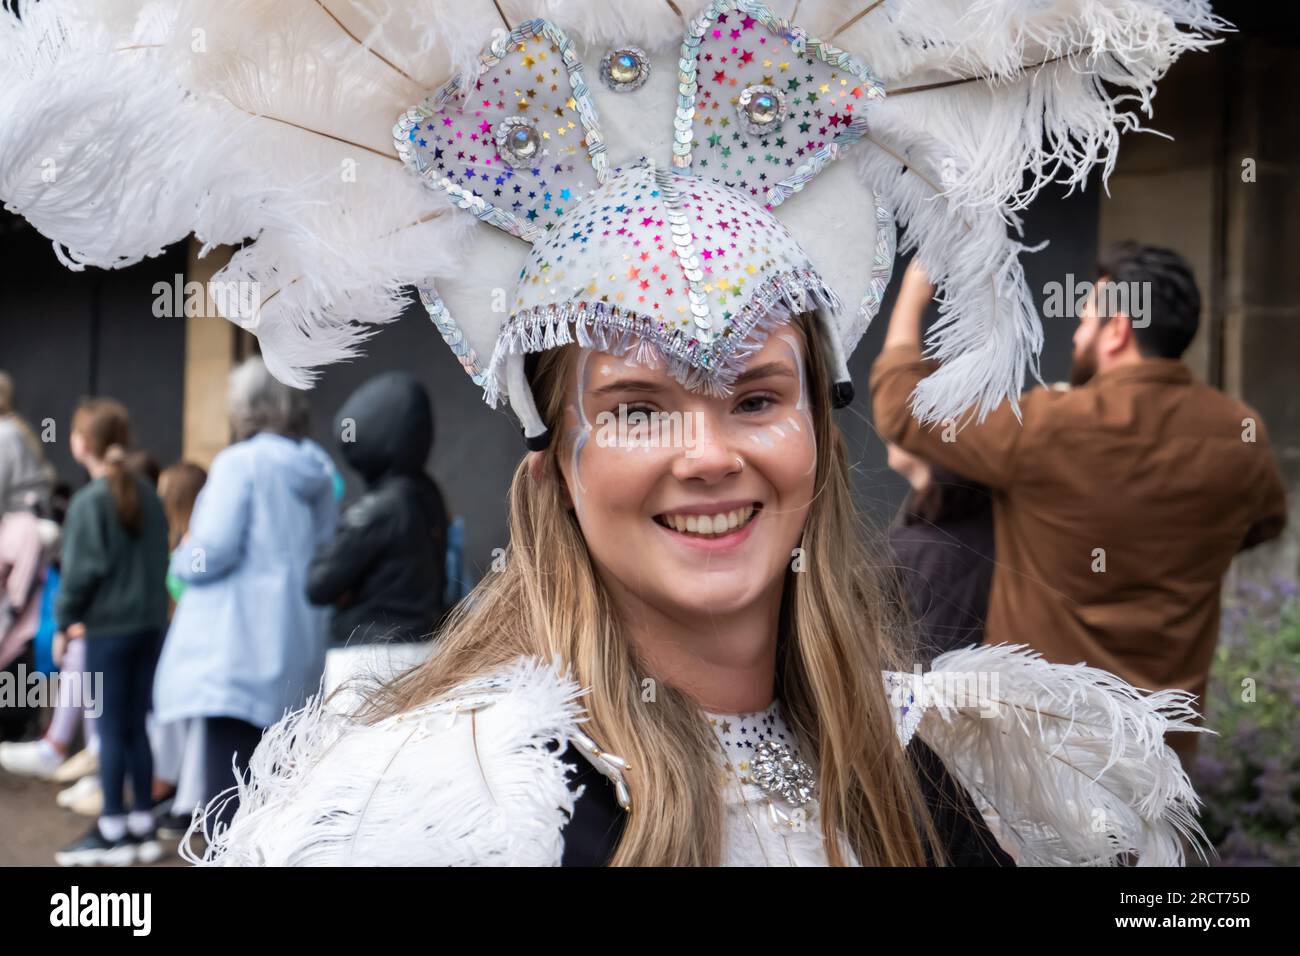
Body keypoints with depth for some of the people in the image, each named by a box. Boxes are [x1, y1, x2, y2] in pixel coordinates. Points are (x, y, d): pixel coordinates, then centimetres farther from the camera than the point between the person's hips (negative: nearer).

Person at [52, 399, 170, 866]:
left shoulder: (89, 502, -12)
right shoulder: (148, 494, 8)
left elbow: (82, 569, -14)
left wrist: (66, 620, -3)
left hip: (109, 627, -6)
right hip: (150, 622, 6)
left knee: (110, 728, 2)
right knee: (135, 726, 13)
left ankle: (112, 832, 8)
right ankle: (142, 826, 18)